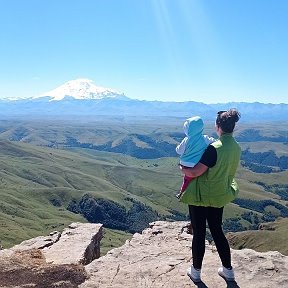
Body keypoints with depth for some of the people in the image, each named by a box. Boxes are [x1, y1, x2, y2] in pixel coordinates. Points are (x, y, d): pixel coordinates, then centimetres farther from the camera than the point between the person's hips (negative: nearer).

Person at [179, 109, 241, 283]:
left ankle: (196, 272, 25)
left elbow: (195, 172, -24)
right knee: (217, 230, 21)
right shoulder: (237, 148, -1)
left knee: (199, 233, 9)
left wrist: (183, 169, -3)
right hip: (221, 195, 7)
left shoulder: (214, 148, -26)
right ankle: (228, 271, 29)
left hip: (201, 196, -7)